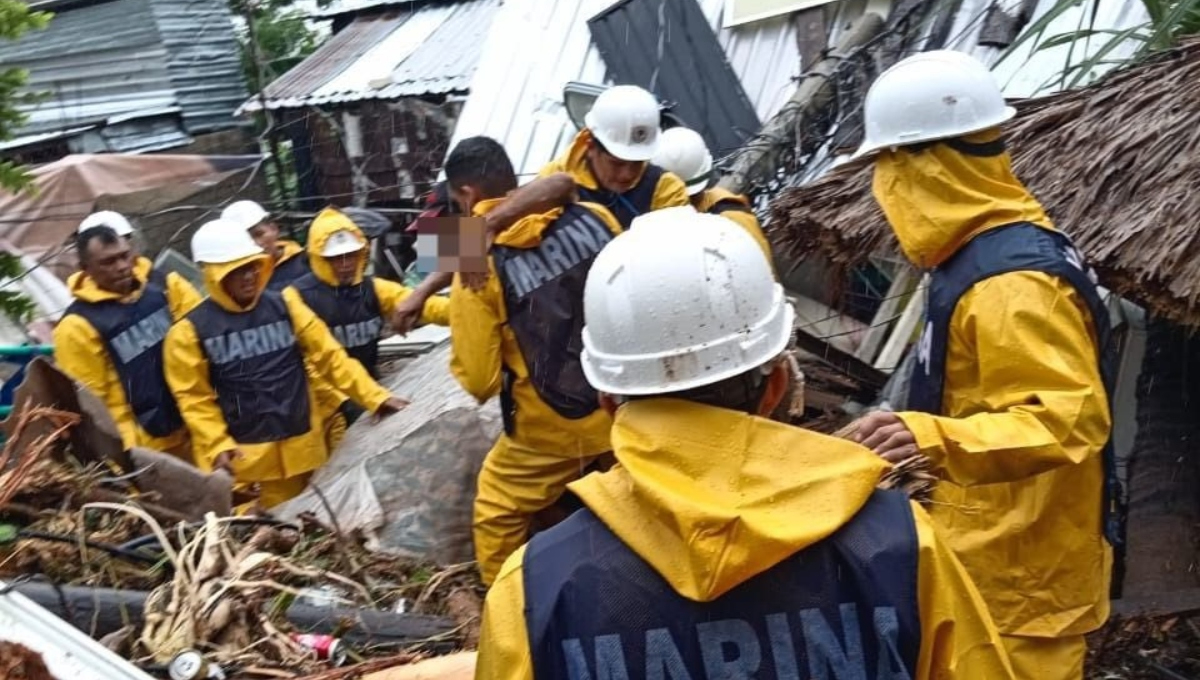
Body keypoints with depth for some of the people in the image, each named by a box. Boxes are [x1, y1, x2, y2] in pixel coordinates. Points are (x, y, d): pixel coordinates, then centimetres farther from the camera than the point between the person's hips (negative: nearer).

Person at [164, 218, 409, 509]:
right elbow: (195, 399, -1)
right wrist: (218, 446, -13)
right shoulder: (191, 331, -5)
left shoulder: (284, 306, 2)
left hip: (299, 446, 3)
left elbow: (330, 357, 1)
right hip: (243, 454, -2)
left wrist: (375, 397, -6)